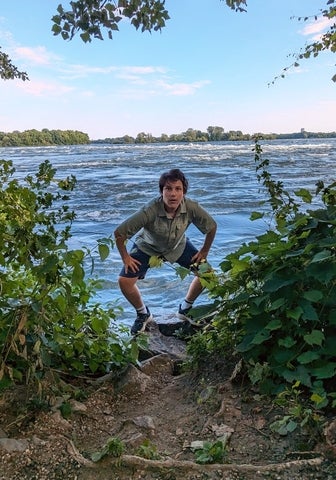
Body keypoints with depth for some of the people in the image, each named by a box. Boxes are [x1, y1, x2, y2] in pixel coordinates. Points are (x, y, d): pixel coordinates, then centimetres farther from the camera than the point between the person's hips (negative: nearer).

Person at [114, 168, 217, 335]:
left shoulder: (192, 208, -31)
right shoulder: (149, 211, -40)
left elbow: (212, 227, -10)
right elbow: (119, 233, -29)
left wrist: (204, 251, -4)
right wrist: (125, 258, -19)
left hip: (178, 246, 3)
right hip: (147, 247, -2)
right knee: (124, 281, -16)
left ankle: (185, 309, 21)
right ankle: (143, 314, 15)